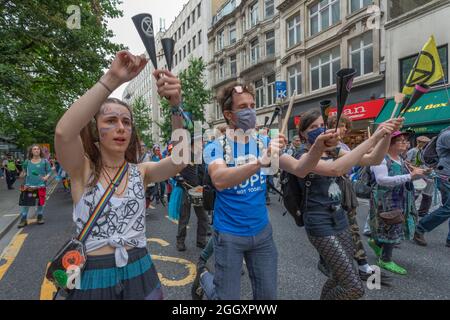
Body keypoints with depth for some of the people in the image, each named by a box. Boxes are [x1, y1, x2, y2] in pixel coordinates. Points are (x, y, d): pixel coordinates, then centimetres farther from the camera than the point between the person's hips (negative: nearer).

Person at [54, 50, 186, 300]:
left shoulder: (140, 172, -1)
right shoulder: (83, 170, -7)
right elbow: (63, 132, -28)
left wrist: (176, 107, -30)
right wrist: (112, 80, -31)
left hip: (139, 273, 3)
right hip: (94, 278, -2)